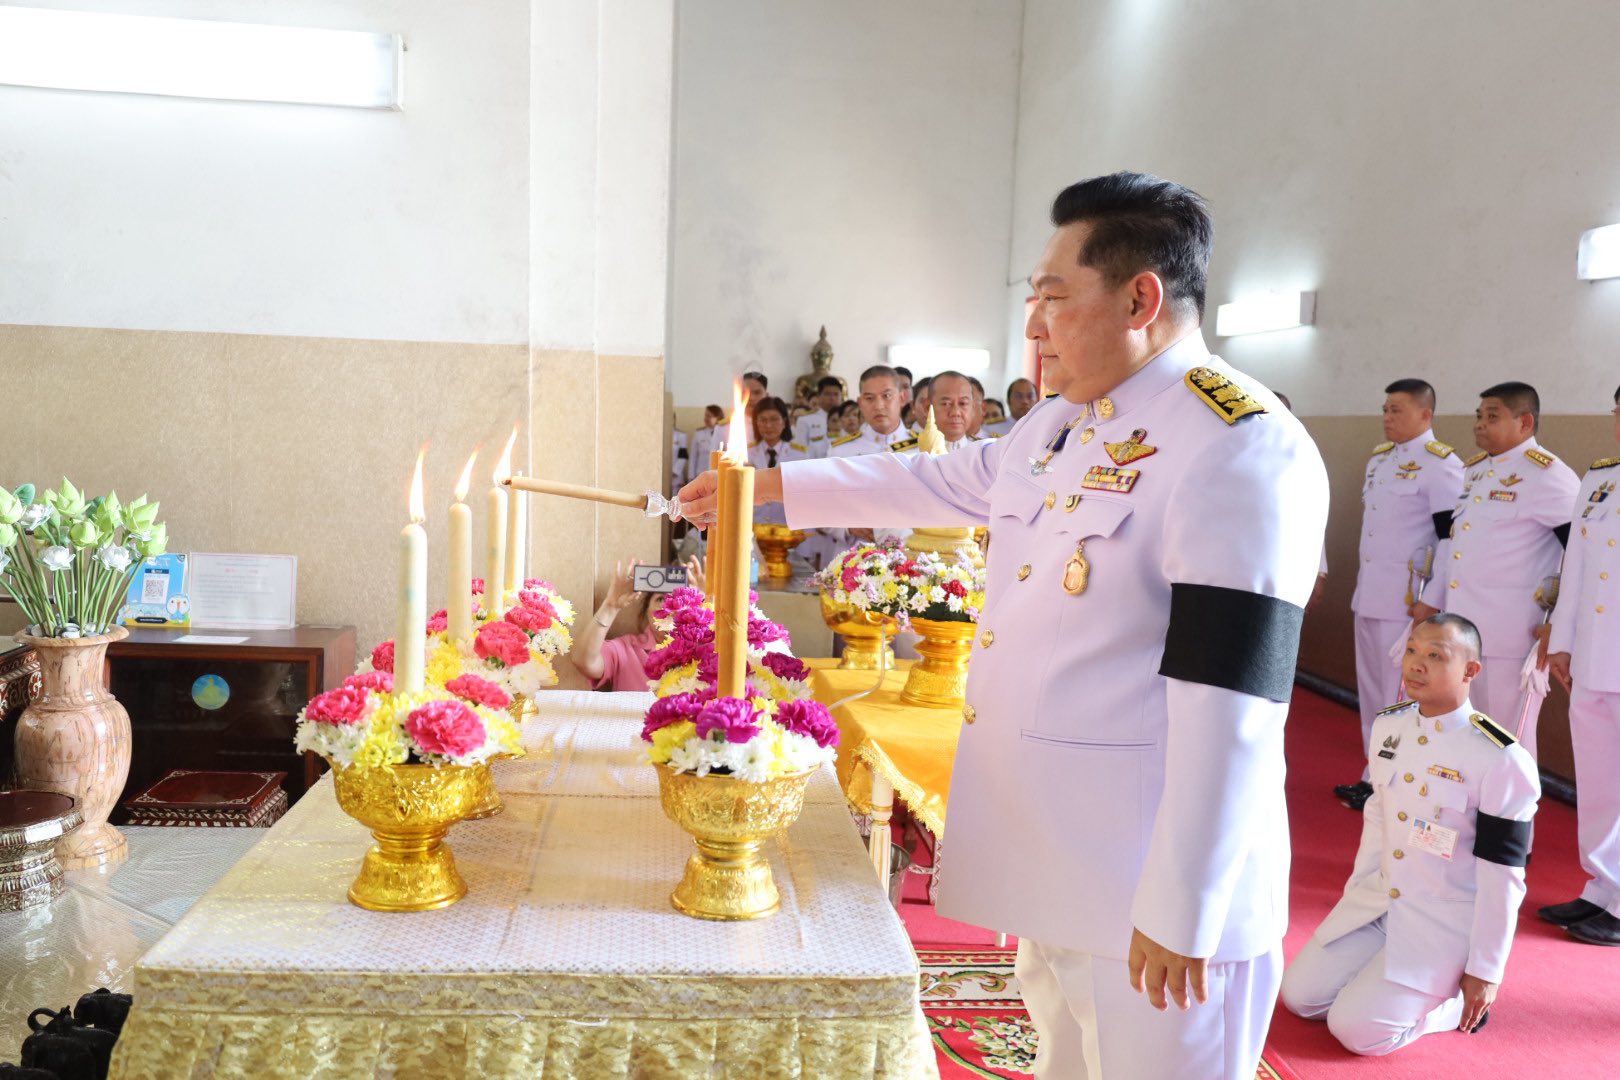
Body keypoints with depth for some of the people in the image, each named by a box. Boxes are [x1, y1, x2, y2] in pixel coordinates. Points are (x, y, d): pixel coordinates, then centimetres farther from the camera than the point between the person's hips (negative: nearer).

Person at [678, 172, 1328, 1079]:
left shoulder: (1243, 448, -19)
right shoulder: (1062, 423, 9)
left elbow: (1229, 699, -23)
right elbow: (940, 482, 24)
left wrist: (1182, 912, -22)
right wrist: (763, 484, 28)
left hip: (1146, 886, -8)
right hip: (1050, 862, 9)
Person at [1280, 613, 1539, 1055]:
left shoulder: (1502, 760, -21)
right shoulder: (1388, 725, -1)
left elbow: (1502, 876, -15)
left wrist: (1485, 970, -11)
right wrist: (1354, 893, 14)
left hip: (1448, 921, -6)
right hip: (1378, 900, 6)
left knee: (1356, 1028, -15)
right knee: (1299, 996, 0)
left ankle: (1455, 997, 9)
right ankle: (1382, 977, 22)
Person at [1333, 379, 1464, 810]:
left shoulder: (1441, 463, -12)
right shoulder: (1378, 457, 13)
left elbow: (1451, 538, -15)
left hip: (1409, 600, -9)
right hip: (1369, 593, 9)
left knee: (1402, 696, -1)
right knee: (1371, 690, 16)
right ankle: (1375, 775, 28)